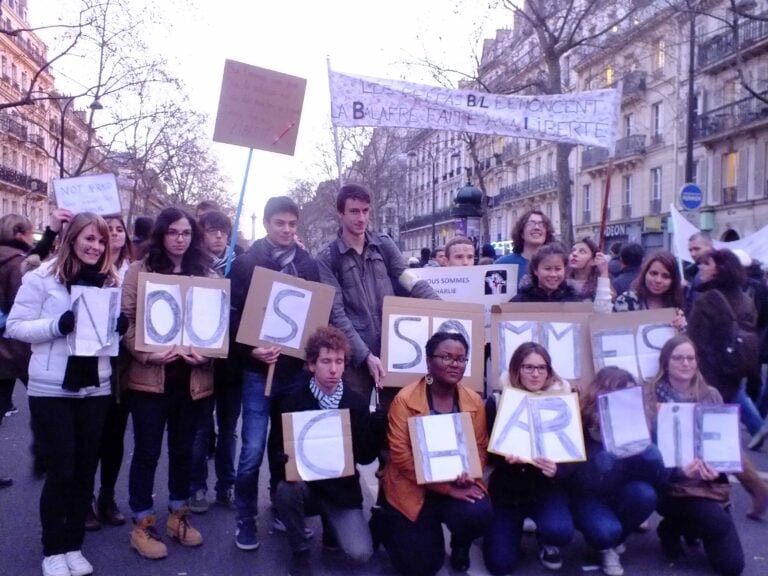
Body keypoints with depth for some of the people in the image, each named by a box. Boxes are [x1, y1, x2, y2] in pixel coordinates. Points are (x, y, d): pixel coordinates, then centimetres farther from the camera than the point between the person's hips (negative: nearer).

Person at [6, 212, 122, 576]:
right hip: (51, 389, -4)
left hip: (95, 388, 4)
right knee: (61, 470, 1)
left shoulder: (109, 281, 6)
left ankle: (74, 545, 26)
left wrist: (121, 326, -9)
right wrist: (57, 325, -23)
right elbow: (15, 326, -8)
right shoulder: (42, 278, -6)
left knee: (85, 469, 11)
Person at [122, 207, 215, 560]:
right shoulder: (139, 271, 0)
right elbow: (127, 321, -5)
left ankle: (178, 515, 31)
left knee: (183, 448, 15)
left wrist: (206, 354, -12)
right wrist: (148, 354, -20)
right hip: (150, 376, -3)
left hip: (193, 377, 3)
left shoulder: (207, 274, 7)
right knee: (147, 451, 5)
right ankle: (142, 525, 18)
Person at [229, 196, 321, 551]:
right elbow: (234, 314, -6)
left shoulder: (308, 265, 7)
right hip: (259, 370, -3)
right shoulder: (246, 263, -2)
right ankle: (245, 521, 15)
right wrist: (250, 350, -19)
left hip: (297, 369, 3)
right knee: (253, 450, -2)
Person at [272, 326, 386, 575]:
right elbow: (279, 446, -11)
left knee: (360, 554, -17)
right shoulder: (293, 399, -9)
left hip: (341, 489, 1)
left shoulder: (356, 403, -4)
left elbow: (366, 457, -5)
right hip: (304, 482, 0)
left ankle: (331, 523, 19)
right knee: (286, 489, -35)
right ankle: (300, 551, -6)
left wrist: (378, 425, -22)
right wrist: (288, 461, -34)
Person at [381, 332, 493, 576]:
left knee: (479, 514, -28)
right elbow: (400, 455, -17)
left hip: (458, 485, 3)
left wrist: (468, 475, -18)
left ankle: (460, 543, 10)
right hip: (412, 487, -3)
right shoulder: (405, 400, -14)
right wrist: (446, 488, -22)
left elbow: (480, 448, 6)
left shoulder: (474, 401, 0)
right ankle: (390, 526, 28)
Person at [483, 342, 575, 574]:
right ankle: (514, 529, 29)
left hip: (546, 488, 0)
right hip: (507, 488, 0)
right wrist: (506, 459, -28)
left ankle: (546, 543, 10)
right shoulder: (498, 403, -6)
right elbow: (489, 453, -6)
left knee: (560, 531, -30)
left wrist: (556, 470, -27)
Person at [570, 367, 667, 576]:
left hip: (617, 494, 4)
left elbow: (660, 477, -17)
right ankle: (606, 546, 9)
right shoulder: (579, 423, -20)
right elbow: (585, 482, -27)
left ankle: (613, 542, 3)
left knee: (644, 493, -27)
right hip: (587, 497, -4)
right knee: (606, 531, -32)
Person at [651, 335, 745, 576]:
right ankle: (676, 528, 3)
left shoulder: (711, 396, 6)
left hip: (711, 483, 5)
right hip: (674, 484, -4)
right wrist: (680, 470, -25)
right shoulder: (653, 398, -6)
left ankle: (677, 526, 25)